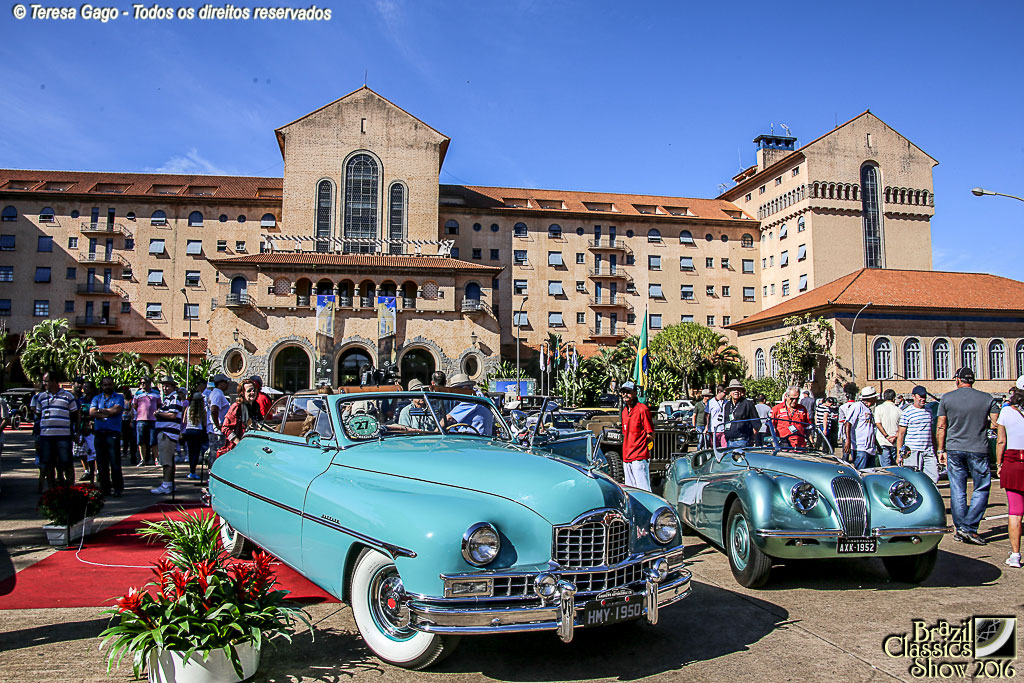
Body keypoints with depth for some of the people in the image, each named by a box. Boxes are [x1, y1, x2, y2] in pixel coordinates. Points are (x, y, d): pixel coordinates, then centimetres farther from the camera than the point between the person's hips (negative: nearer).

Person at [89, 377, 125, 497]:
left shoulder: (119, 397, 7)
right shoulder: (97, 398, 17)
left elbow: (115, 410, -10)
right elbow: (91, 413, 1)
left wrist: (100, 410, 0)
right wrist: (108, 413, -8)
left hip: (113, 433, -4)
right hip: (99, 433, 4)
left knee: (115, 462, -6)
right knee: (101, 463, 6)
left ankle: (117, 488, -1)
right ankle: (105, 488, 13)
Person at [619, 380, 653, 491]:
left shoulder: (642, 409, -8)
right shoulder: (624, 411, 16)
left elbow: (651, 435, -8)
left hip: (639, 458, -8)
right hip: (626, 458, 8)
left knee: (643, 490, -7)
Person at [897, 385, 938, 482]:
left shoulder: (928, 412, 16)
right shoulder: (907, 412, -4)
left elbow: (931, 433, 23)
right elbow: (900, 434, -5)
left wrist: (935, 451, 20)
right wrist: (898, 454, -9)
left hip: (928, 452, 6)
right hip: (912, 452, -6)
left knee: (934, 478, -3)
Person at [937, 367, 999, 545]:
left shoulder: (946, 398, 1)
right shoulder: (987, 398, 1)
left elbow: (940, 427, 1)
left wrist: (941, 450, 9)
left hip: (954, 450, 1)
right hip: (978, 450, -1)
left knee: (957, 491, 7)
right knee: (981, 489, 7)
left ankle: (960, 530, 10)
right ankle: (969, 528, -1)